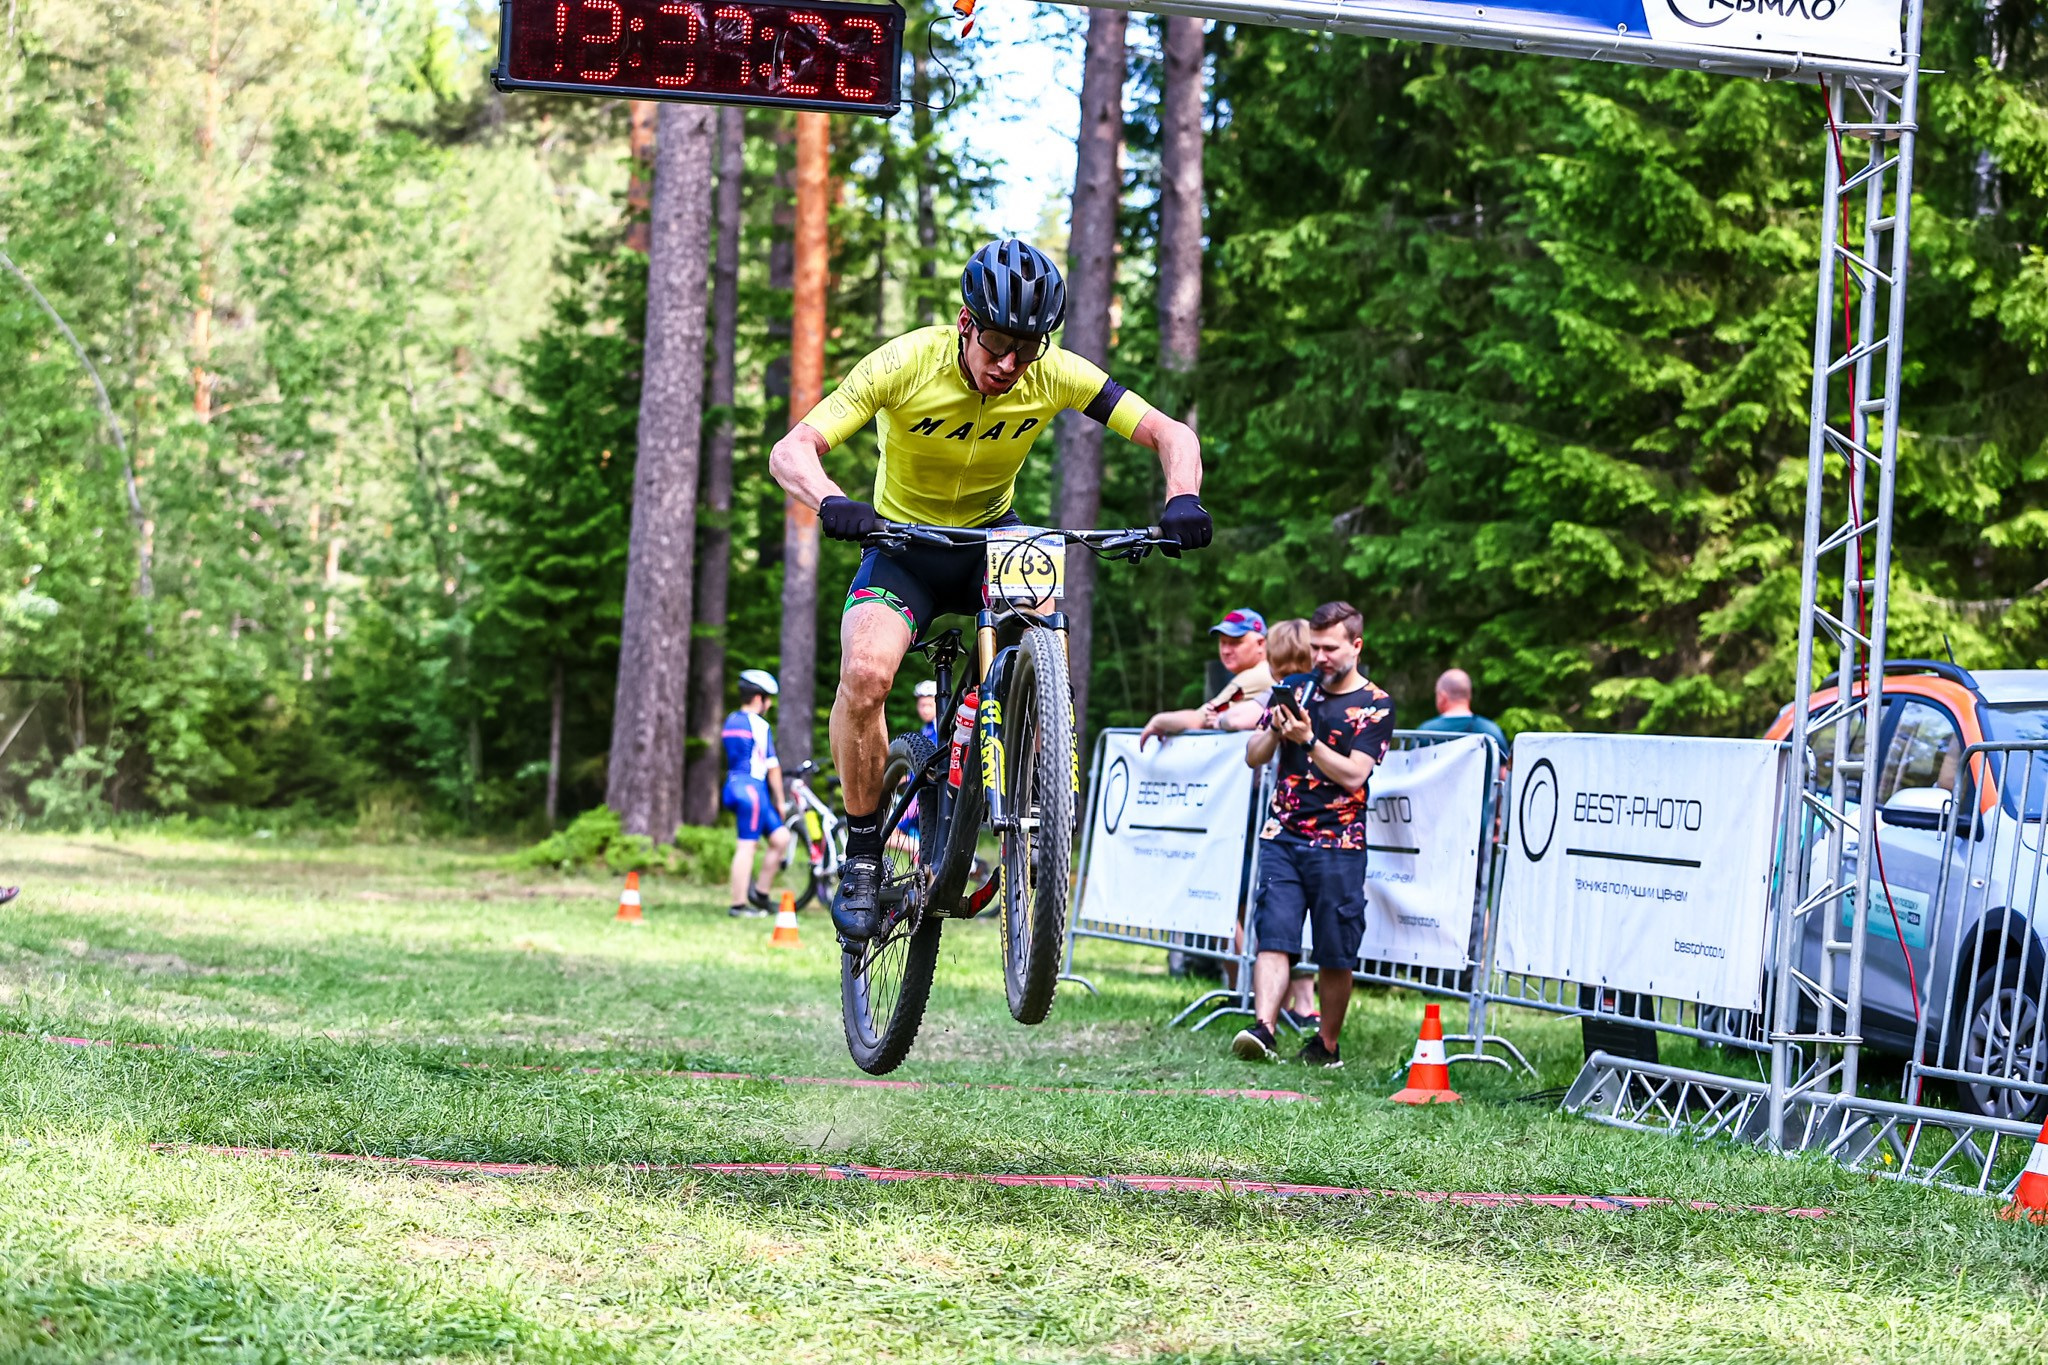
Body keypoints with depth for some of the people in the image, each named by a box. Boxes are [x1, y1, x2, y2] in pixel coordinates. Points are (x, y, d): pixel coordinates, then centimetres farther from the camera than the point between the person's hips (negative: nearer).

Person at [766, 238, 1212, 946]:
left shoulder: (1056, 375, -18)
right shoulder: (905, 364, -24)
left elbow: (1171, 434, -15)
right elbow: (792, 450, -28)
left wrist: (1183, 500, -37)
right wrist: (831, 502, -50)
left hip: (995, 539, 2)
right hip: (904, 546, -2)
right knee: (865, 674, -29)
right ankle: (862, 860, -12)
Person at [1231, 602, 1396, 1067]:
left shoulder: (1376, 706, 0)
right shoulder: (1295, 689, 12)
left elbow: (1353, 774, -10)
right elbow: (1253, 757, 13)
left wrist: (1307, 738, -19)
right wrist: (1275, 731, -7)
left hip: (1338, 845, -3)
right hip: (1281, 837, 3)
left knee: (1336, 955, 1)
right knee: (1274, 939, -11)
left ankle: (1327, 1044, 13)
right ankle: (1263, 1030, -21)